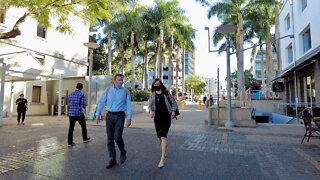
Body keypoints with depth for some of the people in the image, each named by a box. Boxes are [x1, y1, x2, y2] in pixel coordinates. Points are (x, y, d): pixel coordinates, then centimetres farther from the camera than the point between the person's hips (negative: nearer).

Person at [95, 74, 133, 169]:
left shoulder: (126, 91, 2)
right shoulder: (108, 90, 4)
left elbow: (129, 105, 0)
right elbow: (101, 102, 6)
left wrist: (129, 118, -8)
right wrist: (98, 114, -2)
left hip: (120, 116, -2)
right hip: (109, 116, 2)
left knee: (117, 137, -13)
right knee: (110, 139, 5)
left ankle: (123, 152, 18)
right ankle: (112, 159, 18)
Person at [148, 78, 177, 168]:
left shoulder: (166, 93, 1)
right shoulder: (152, 95, 6)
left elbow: (173, 103, 6)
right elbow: (149, 105, 0)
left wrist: (173, 111, -10)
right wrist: (151, 111, -21)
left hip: (166, 117, -3)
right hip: (157, 118, 3)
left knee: (163, 136, -13)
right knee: (159, 137, 12)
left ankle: (162, 159, -8)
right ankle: (164, 152, 39)